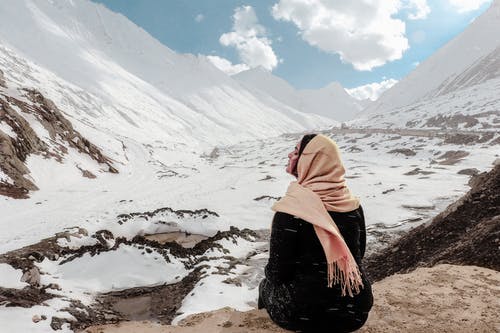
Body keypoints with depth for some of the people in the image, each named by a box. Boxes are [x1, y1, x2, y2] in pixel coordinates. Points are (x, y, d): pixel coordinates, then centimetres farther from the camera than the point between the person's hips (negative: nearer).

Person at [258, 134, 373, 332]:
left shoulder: (291, 208, -22)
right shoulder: (352, 204, -5)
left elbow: (278, 272, -15)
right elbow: (358, 254, 8)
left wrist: (270, 276, 8)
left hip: (304, 314, -5)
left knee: (267, 284, 24)